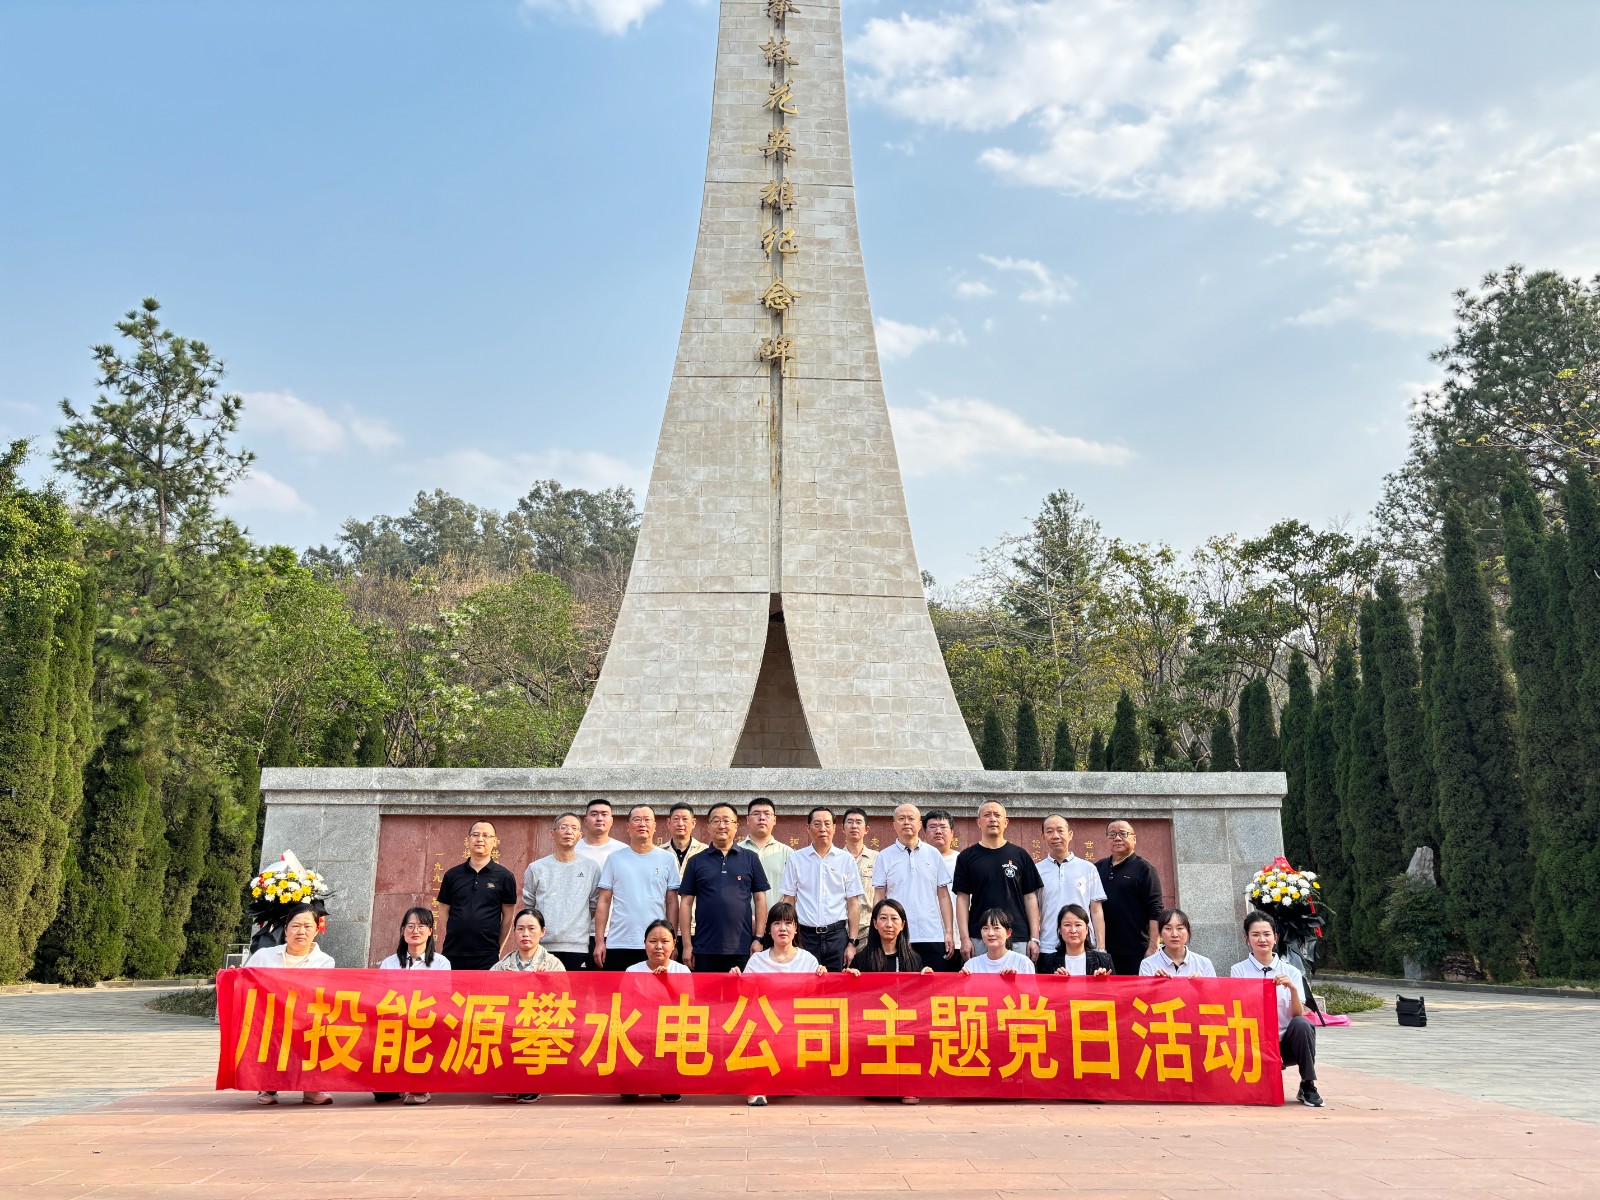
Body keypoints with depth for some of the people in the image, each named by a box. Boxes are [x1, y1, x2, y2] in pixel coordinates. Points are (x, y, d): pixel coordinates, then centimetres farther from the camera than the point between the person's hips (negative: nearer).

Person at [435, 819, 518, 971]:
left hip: (487, 958, -2)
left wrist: (498, 950, 4)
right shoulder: (453, 875, 7)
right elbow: (444, 912, 12)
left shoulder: (504, 877, 2)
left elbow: (507, 917, 5)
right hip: (453, 953, 2)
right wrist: (454, 937, 6)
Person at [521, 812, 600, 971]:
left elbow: (595, 907, 10)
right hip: (543, 946, 0)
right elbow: (527, 908, 12)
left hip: (578, 947, 0)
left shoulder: (591, 867, 6)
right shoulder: (536, 868, 7)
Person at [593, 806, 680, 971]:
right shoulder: (615, 859, 7)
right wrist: (599, 941, 0)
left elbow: (672, 903, 6)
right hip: (617, 945, 1)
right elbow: (604, 902, 6)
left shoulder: (668, 859, 5)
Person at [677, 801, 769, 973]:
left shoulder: (751, 859, 8)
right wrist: (687, 945, -1)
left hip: (742, 949, 0)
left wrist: (758, 939, -1)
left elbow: (760, 899, 7)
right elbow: (686, 903, 5)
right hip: (705, 950, 0)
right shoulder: (696, 862, 7)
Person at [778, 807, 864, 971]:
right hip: (805, 935, 0)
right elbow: (788, 901, 7)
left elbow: (853, 903, 5)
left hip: (837, 935, 0)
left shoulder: (846, 860, 5)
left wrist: (852, 942, -1)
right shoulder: (796, 859, 5)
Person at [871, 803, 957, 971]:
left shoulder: (933, 854, 9)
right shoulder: (884, 856, 6)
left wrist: (949, 932, 2)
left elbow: (943, 896, 9)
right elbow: (879, 897, 5)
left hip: (933, 937, 1)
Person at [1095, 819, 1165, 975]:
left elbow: (1155, 912, -7)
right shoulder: (1098, 868, 13)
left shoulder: (1144, 869, -1)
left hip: (1136, 952, -4)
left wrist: (1152, 949, -14)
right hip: (1103, 950, 4)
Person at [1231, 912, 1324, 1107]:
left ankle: (1308, 1086, -13)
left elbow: (1298, 1015, -6)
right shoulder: (1238, 971, 2)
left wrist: (1292, 988, -23)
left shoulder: (1291, 972, 5)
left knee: (1301, 1024, -31)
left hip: (1286, 1043, 2)